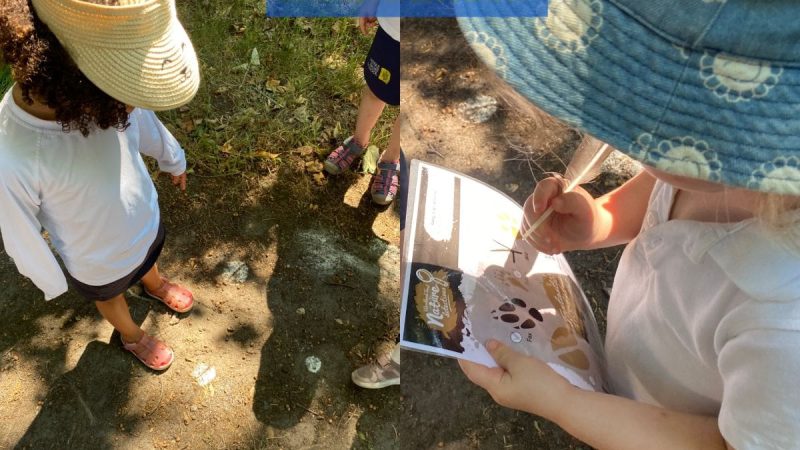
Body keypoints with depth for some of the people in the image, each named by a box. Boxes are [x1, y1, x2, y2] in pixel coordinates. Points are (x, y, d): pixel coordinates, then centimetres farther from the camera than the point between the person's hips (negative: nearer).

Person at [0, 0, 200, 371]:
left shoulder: (107, 94, -30)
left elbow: (144, 122, -6)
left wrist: (172, 159, 13)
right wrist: (50, 280, -5)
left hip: (145, 217, 3)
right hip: (98, 260, -3)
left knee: (148, 259, 36)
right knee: (110, 297, 30)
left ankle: (155, 285, 71)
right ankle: (131, 336, 63)